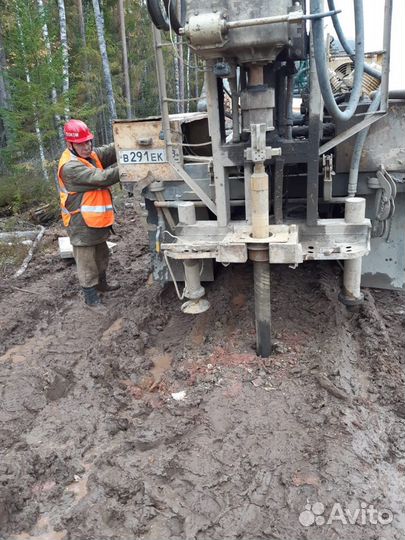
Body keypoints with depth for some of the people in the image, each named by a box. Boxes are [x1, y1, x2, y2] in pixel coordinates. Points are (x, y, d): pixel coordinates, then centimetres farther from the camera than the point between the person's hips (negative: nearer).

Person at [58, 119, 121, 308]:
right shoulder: (70, 166, -22)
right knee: (86, 262, 4)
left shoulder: (91, 155, 5)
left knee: (101, 255, 25)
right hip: (82, 224, -9)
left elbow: (111, 151, -10)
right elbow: (101, 178, -29)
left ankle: (101, 283, 46)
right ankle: (91, 298, 18)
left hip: (96, 220, 9)